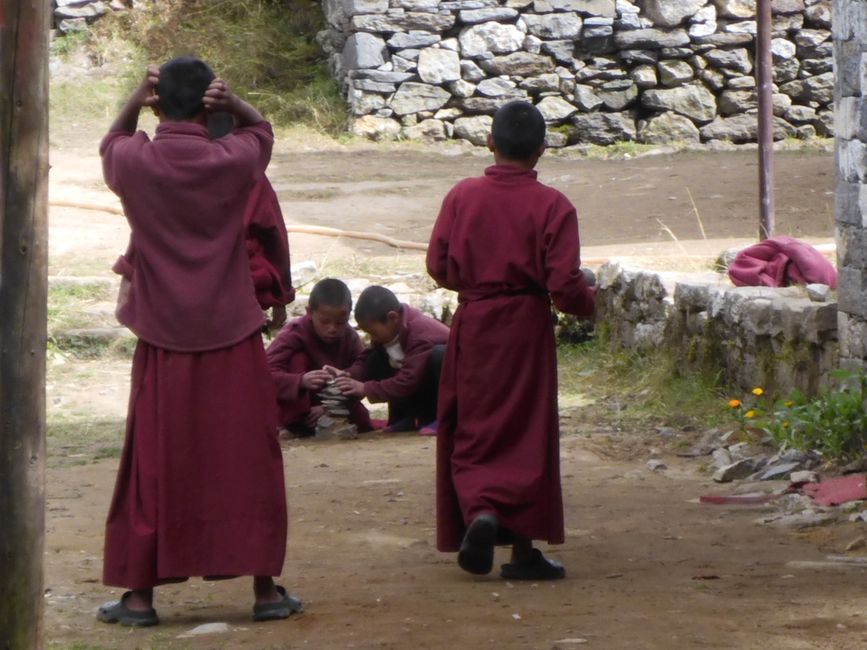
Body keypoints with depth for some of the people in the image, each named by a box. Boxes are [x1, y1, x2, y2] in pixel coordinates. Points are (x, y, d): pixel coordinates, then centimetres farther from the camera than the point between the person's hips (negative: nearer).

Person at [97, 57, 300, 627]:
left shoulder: (134, 163, -7)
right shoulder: (233, 162, -7)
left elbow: (111, 144, 19)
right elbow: (263, 129, 16)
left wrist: (135, 102, 1)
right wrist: (233, 105, -3)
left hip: (163, 340, 0)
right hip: (233, 337, 0)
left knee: (153, 466, 7)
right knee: (247, 461, 6)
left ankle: (141, 592, 9)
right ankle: (266, 587, 8)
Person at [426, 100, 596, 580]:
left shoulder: (461, 196, -3)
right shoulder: (551, 206, -10)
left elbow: (438, 266, 1)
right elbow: (564, 284, -14)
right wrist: (587, 303, 8)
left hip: (472, 325, 2)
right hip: (526, 329, -2)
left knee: (471, 433, 11)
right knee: (526, 436, 6)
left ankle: (480, 511, -15)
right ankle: (523, 551, 8)